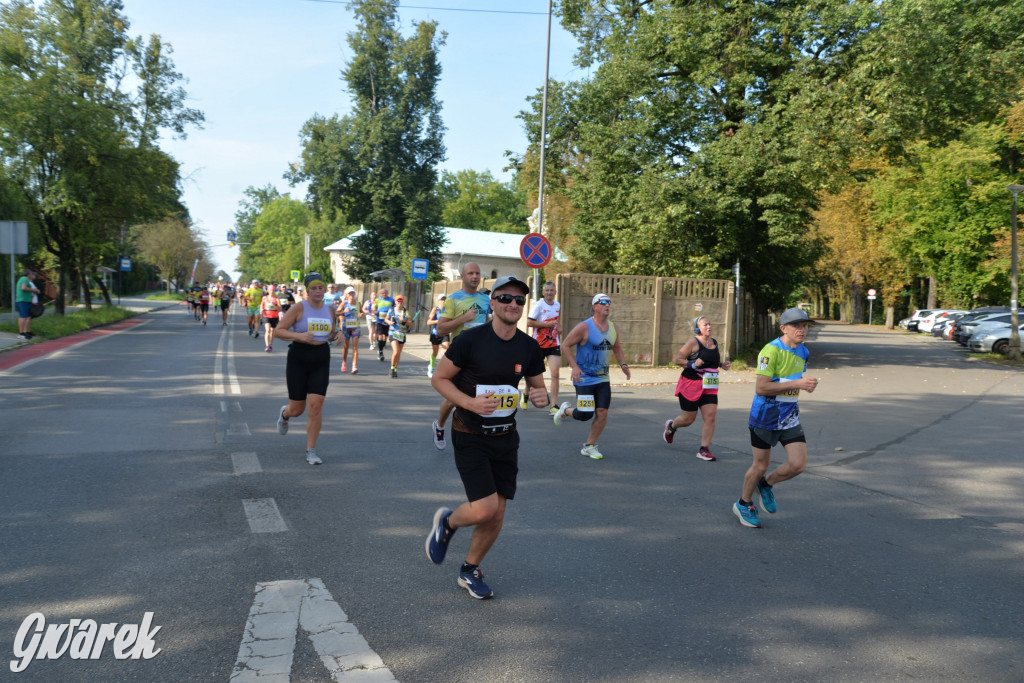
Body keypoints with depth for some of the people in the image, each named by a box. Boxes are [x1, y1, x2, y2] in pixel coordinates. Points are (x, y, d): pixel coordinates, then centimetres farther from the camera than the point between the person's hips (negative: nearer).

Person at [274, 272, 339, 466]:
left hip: (321, 361, 3)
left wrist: (335, 336, -1)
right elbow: (278, 331, -8)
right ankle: (284, 413, 46)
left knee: (316, 406, -9)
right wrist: (299, 336, -24)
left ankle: (311, 450, 4)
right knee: (296, 410, 5)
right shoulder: (299, 307, -8)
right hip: (299, 359, -3)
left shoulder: (329, 310, 7)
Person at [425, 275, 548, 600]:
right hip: (470, 436, -5)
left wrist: (541, 397, -11)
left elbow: (537, 387, 13)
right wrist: (470, 402, -22)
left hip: (505, 437, 5)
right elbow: (439, 378, -7)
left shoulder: (529, 347, 1)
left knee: (497, 515, 6)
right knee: (484, 509, -15)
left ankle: (470, 570, 31)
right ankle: (446, 521, 20)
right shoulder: (470, 340, -13)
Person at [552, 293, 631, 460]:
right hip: (584, 378, -6)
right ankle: (566, 410, 27)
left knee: (602, 413, -1)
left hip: (603, 379, 6)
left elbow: (616, 347, 23)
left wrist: (623, 364, 7)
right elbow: (565, 346, -11)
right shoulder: (584, 327, -13)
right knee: (584, 415, -7)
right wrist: (574, 366, -21)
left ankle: (589, 446, 15)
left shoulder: (613, 327, 7)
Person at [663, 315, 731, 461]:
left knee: (710, 416, -7)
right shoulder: (693, 343, -10)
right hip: (691, 385, -5)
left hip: (709, 387, 5)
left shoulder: (715, 342, 10)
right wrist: (692, 364, -23)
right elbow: (677, 359, -10)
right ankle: (671, 426, 37)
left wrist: (722, 364, 7)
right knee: (689, 419, 4)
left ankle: (704, 449, 0)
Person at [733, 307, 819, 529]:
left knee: (798, 465, -4)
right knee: (760, 466, 6)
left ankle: (766, 485, 26)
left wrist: (807, 384, 3)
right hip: (766, 416, -6)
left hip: (789, 416, 6)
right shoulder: (771, 351, -20)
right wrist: (798, 384, -27)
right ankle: (743, 504, 31)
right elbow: (761, 388, -26)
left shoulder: (803, 352, 5)